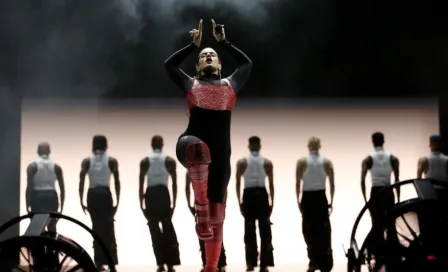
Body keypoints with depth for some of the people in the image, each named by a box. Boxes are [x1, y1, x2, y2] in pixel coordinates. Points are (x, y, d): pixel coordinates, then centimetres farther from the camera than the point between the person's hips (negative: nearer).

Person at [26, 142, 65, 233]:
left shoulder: (32, 166, -3)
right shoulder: (56, 167, 4)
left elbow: (29, 187, -9)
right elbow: (62, 188, 3)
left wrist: (28, 205, -4)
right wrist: (61, 205, 11)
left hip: (37, 196, -2)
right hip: (51, 196, 2)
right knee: (52, 226, 11)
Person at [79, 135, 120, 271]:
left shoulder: (86, 161, 6)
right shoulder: (112, 161, 3)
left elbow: (81, 182, 0)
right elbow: (117, 182, -1)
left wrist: (81, 201, 6)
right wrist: (117, 201, 4)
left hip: (92, 194, 2)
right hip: (105, 194, -2)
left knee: (96, 226, 10)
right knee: (108, 227, 2)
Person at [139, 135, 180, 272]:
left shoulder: (145, 161, 2)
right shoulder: (170, 161, 1)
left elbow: (141, 184, 0)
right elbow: (174, 184, 0)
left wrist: (141, 204, 6)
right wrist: (174, 203, 6)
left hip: (150, 195, 0)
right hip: (163, 194, 0)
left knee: (154, 230, 7)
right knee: (167, 229, 8)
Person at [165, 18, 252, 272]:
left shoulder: (230, 84, 24)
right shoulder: (191, 84, 21)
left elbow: (247, 63, 32)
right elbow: (170, 64, 24)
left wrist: (224, 42, 34)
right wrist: (194, 44, 27)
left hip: (220, 154, 2)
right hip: (193, 144, -2)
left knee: (217, 218, 2)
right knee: (196, 148, -43)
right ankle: (200, 207, -30)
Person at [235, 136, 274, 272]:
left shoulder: (242, 162, 1)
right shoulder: (267, 162, 2)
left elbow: (238, 184, 0)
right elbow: (271, 184, 2)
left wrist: (239, 202, 6)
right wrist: (272, 202, 8)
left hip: (248, 196, 0)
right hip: (262, 195, 0)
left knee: (249, 231, 6)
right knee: (265, 231, 5)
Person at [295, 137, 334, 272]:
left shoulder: (302, 162, -4)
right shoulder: (327, 162, 1)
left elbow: (298, 183, -6)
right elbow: (332, 184, 0)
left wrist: (298, 200, 2)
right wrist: (331, 202, 7)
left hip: (307, 198, -1)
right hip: (321, 198, 1)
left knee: (309, 230, 8)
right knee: (323, 230, 7)